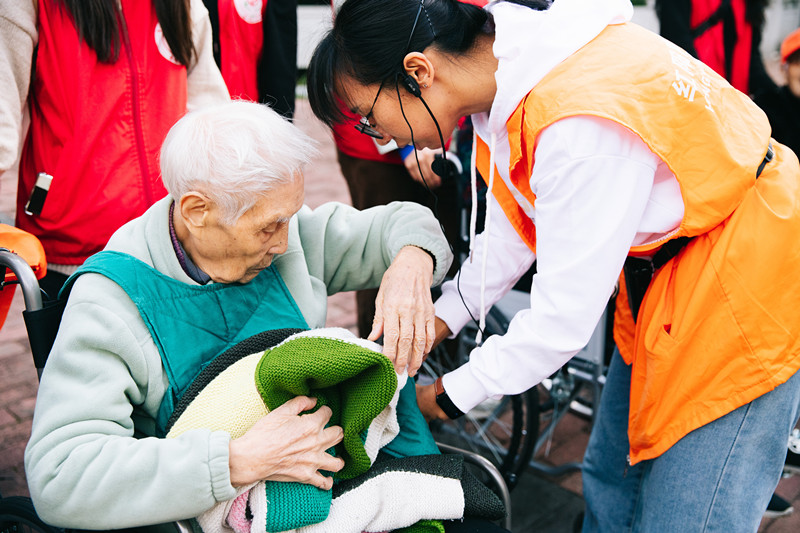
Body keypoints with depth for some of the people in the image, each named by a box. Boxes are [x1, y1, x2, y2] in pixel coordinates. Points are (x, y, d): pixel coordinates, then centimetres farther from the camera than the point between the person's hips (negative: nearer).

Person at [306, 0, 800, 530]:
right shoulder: (503, 66, -6)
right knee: (610, 488, 17)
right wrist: (442, 317, 6)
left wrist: (451, 396, -12)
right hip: (658, 269, 8)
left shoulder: (582, 123, -34)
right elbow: (518, 217, 8)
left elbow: (565, 317, -27)